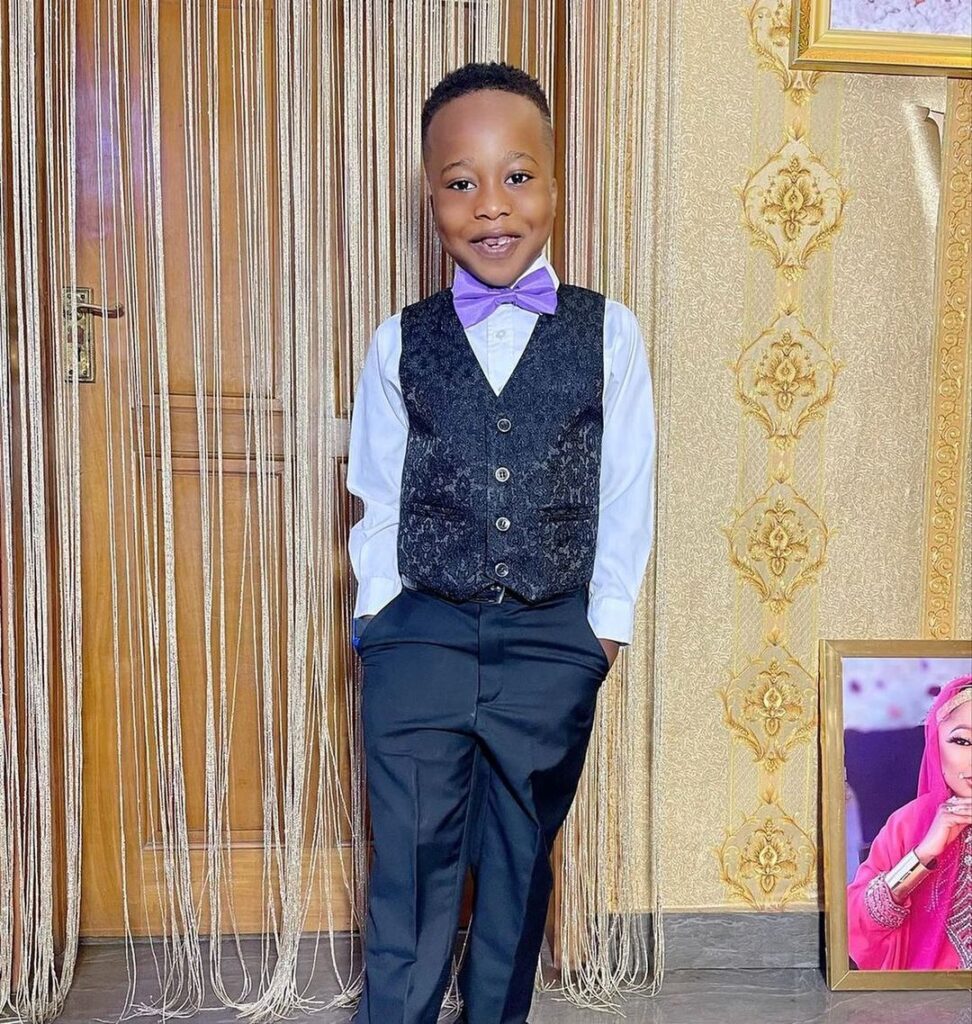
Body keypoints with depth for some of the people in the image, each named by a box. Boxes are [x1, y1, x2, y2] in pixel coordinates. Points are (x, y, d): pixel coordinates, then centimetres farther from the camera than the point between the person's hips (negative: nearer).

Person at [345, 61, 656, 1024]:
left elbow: (626, 493, 1)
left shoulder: (608, 333, -1)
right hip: (421, 636, 0)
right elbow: (377, 497, 6)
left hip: (553, 643, 1)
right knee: (410, 868, 3)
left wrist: (605, 624, 0)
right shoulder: (400, 343, 1)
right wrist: (381, 618, 1)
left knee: (519, 864, 14)